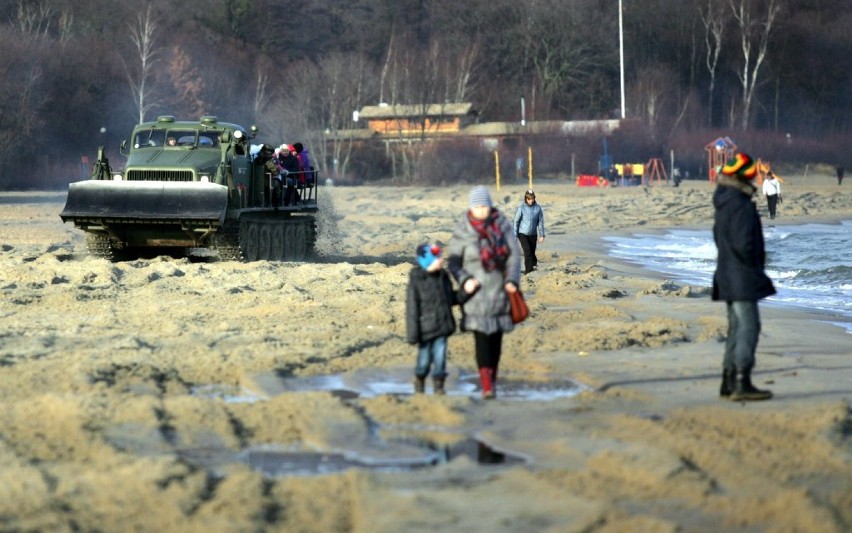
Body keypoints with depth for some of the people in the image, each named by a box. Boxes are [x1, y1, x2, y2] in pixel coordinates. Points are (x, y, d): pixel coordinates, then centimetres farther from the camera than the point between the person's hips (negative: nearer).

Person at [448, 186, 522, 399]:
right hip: (476, 292, -3)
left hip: (499, 291, 3)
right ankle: (487, 385, -16)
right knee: (481, 338, -11)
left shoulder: (502, 226, 1)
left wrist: (512, 280, -11)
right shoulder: (462, 232, -4)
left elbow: (514, 254, 2)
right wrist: (464, 280, -15)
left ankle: (493, 378, 23)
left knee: (496, 337, 9)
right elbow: (453, 261, 2)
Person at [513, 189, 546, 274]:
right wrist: (514, 235, -5)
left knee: (532, 252, 5)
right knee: (527, 251, -14)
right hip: (522, 233, -2)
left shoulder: (538, 208, -3)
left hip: (533, 234, 2)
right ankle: (529, 269, -11)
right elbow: (516, 221, -4)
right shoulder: (521, 208, -9)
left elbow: (540, 222, 3)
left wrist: (542, 235, 3)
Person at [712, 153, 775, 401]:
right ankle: (741, 383, -14)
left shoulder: (724, 204, 13)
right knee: (748, 327, -10)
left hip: (728, 276, 10)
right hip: (742, 278, -10)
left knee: (737, 328, 15)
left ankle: (729, 383, 17)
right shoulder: (741, 205, -19)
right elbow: (744, 244, -25)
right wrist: (756, 266, -9)